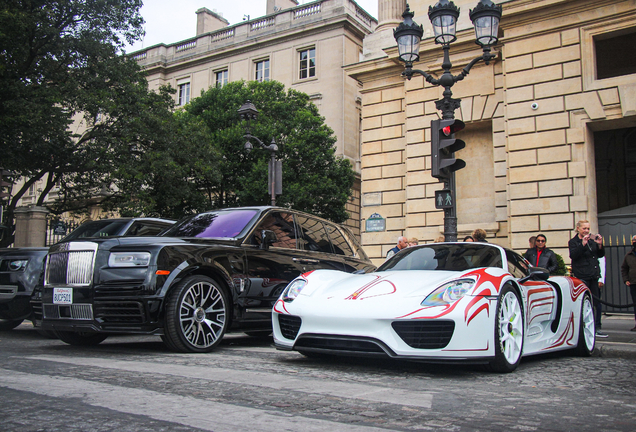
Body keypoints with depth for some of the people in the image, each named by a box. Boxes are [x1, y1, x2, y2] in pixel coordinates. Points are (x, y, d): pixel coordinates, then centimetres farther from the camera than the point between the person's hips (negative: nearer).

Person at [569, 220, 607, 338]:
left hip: (594, 276, 5)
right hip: (582, 276, -5)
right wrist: (583, 244, -21)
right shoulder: (573, 242, 2)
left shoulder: (592, 240, 16)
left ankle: (597, 328, 10)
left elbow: (601, 255, 16)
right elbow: (573, 255, -13)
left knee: (597, 302, 4)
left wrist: (600, 245, -2)